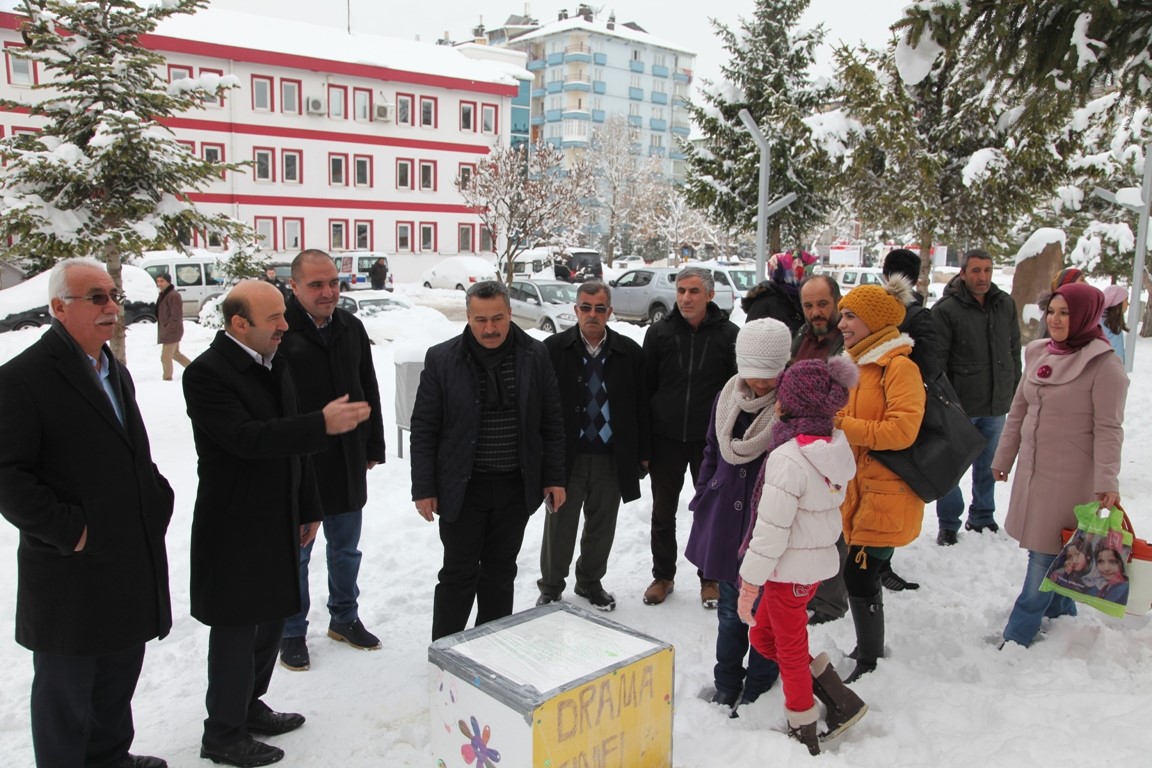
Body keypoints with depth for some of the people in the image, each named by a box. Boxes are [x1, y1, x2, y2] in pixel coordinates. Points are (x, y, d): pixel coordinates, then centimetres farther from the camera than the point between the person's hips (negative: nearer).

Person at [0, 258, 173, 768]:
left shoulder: (115, 372, 13)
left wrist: (159, 496, 6)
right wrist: (68, 530, -19)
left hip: (131, 561, 8)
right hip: (70, 574, -8)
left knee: (119, 677, 23)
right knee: (65, 690, 10)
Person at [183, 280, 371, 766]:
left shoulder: (275, 365, 8)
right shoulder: (207, 373, -17)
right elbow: (245, 438, -29)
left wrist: (308, 508, 15)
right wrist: (323, 424, -34)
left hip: (278, 522, 8)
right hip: (235, 529, -8)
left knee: (271, 619, 19)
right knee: (237, 630, 5)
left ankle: (249, 707, 38)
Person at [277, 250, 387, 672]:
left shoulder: (351, 327, 4)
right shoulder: (280, 331, -15)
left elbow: (369, 392, 11)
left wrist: (373, 447, 11)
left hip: (348, 464, 5)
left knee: (346, 550, 19)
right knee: (296, 554, 11)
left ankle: (345, 618, 37)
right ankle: (292, 633, 28)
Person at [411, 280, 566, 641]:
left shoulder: (534, 356, -1)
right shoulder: (442, 359, -7)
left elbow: (551, 423, 5)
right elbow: (424, 429, -4)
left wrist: (554, 477, 2)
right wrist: (424, 488, -6)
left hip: (516, 487, 2)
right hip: (463, 487, -2)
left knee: (500, 571, 15)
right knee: (459, 574, 4)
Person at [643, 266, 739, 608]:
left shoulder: (728, 334, -3)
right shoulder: (659, 332, 0)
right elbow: (646, 385, 2)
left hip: (711, 439, -1)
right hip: (666, 438, 1)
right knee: (663, 511, 11)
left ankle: (710, 578, 27)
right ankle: (663, 575, 28)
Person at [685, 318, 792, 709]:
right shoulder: (727, 399, 2)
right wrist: (701, 503, 12)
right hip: (726, 524, 5)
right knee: (730, 612, 18)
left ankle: (757, 691, 29)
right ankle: (726, 687, 35)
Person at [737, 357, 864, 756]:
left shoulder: (788, 458, -25)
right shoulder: (835, 446, -1)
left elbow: (771, 530, -22)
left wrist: (749, 584, -14)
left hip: (791, 569, -8)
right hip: (820, 559, 8)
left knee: (790, 652, 11)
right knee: (762, 635, 21)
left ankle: (805, 736, 28)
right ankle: (840, 698, 24)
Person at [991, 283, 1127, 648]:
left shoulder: (1104, 364, -11)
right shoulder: (1039, 354, 7)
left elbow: (1108, 429, -14)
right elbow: (1018, 411, 14)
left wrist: (1106, 482, -19)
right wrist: (1003, 459, 18)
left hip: (1071, 477, -6)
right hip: (1033, 469, 6)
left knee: (1045, 556, -1)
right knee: (1045, 552, 15)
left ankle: (1017, 636, 7)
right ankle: (1061, 617, 33)